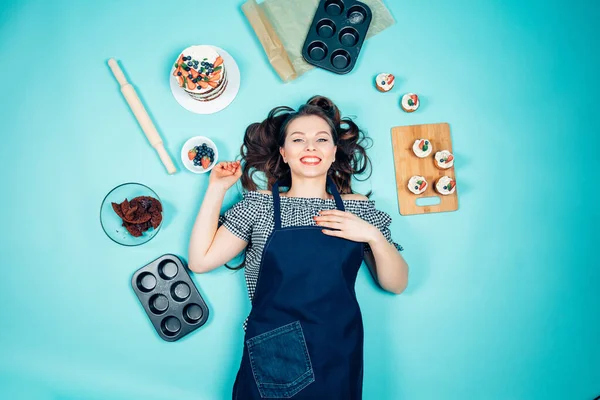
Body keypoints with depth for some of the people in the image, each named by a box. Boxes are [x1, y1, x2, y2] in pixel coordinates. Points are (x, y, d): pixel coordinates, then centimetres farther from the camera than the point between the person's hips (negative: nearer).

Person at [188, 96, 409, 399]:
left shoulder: (358, 208, 3)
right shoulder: (259, 204, 1)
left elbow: (396, 284, 3)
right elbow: (200, 260, -5)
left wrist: (373, 235, -13)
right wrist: (216, 189, -5)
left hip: (337, 356, 1)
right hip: (271, 358, -1)